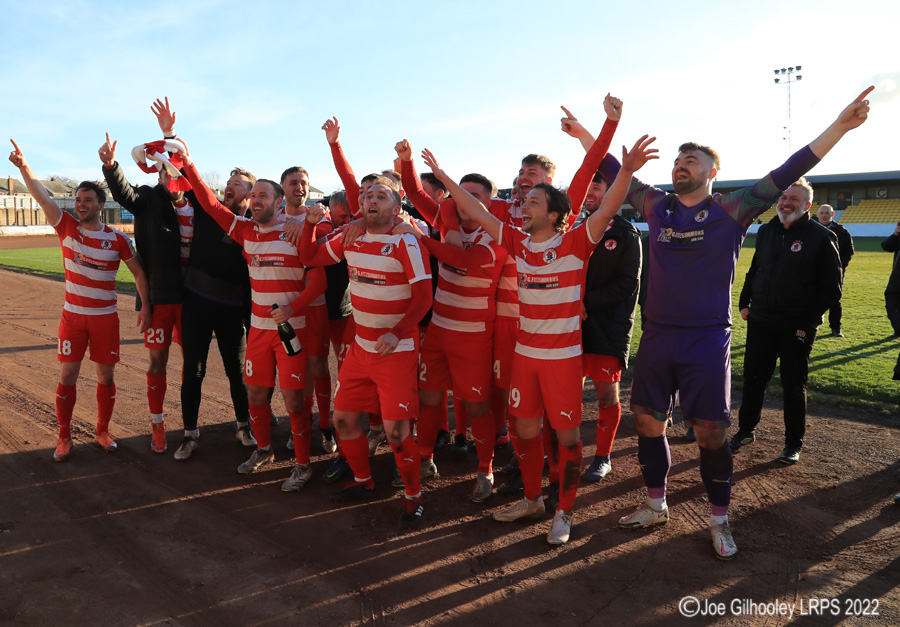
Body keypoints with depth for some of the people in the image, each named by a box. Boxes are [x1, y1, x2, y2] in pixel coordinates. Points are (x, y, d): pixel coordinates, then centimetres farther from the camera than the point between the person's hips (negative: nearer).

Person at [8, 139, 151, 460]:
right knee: (67, 376, 2)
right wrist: (24, 167, -29)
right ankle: (64, 437, 17)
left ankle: (103, 431, 24)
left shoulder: (118, 239, -5)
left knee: (106, 376, 7)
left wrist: (145, 306, -5)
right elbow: (42, 196, -14)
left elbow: (138, 271, 1)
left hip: (106, 317, 0)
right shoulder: (66, 227, -2)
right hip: (73, 316, 1)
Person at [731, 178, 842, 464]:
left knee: (794, 386, 7)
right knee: (753, 378, 11)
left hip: (797, 327, -4)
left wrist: (807, 320, -14)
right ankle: (746, 430, 28)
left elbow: (831, 289, -7)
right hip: (760, 322, 4)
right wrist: (745, 302, 8)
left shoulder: (821, 237, -7)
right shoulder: (766, 231, 8)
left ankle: (793, 443, 22)